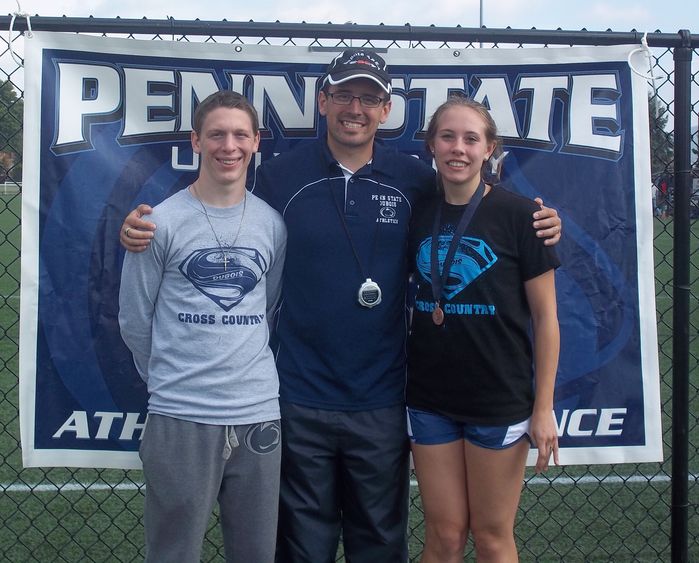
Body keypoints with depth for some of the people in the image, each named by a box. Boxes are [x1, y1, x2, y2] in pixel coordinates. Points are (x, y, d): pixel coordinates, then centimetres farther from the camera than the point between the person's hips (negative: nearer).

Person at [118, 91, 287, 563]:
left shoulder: (272, 224, 6)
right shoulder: (163, 222, -5)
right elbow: (135, 320, 3)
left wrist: (245, 366, 11)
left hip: (258, 414, 3)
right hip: (181, 417, -3)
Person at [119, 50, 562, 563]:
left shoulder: (416, 180, 0)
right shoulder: (278, 176, -2)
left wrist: (535, 229, -6)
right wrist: (145, 232, -10)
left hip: (382, 404, 1)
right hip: (301, 401, -1)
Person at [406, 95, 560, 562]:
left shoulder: (519, 214, -8)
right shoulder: (419, 215, 3)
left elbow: (545, 317, -7)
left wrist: (543, 408, -9)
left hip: (500, 400, -3)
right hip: (431, 400, 3)